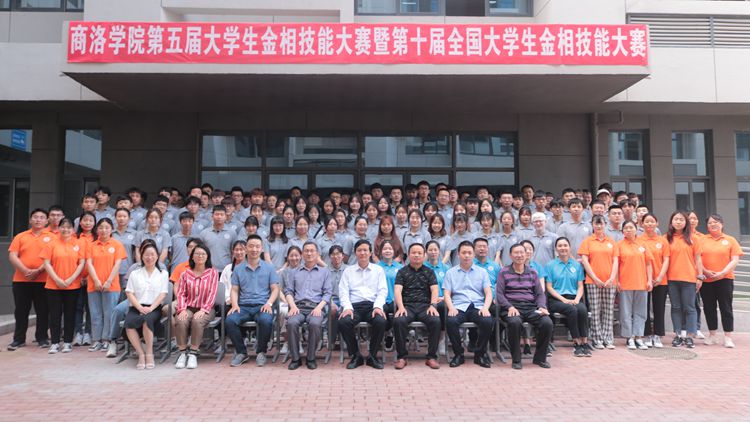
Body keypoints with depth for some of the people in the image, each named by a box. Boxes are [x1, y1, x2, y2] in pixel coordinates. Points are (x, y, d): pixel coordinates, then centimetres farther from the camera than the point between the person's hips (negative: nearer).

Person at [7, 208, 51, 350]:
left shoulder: (51, 237, 3)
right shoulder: (20, 236, 9)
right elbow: (12, 256, 1)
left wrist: (39, 271, -15)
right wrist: (26, 271, -12)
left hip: (43, 280, -2)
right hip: (21, 280, 2)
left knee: (43, 311, 4)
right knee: (21, 311, 7)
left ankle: (42, 338, 15)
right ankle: (19, 339, 17)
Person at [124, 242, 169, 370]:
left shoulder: (162, 273, 14)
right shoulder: (134, 274, 17)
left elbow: (162, 294, 4)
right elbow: (129, 293, 6)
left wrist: (151, 308, -13)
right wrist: (140, 308, -11)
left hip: (154, 308, -1)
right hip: (136, 307, 2)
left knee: (147, 319, -36)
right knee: (128, 323, -31)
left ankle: (149, 353, -22)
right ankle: (141, 354, -20)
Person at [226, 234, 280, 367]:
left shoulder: (269, 268, 9)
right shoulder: (238, 269, 14)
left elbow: (275, 289, 5)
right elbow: (234, 290, 11)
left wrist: (269, 303, -13)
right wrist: (235, 304, -8)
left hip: (262, 305, -2)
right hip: (243, 306, 2)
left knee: (266, 320, -35)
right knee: (230, 320, -28)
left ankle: (261, 352, -7)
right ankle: (242, 352, -5)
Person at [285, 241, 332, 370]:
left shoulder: (325, 272, 19)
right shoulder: (295, 272, 25)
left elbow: (328, 293, 8)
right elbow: (288, 291, 15)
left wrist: (319, 307, -10)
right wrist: (293, 306, -5)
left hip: (316, 307, -1)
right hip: (298, 306, 2)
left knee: (315, 324, -35)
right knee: (291, 323, -32)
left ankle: (311, 358, -17)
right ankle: (295, 358, -17)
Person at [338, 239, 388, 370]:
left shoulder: (378, 270, 17)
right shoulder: (348, 270, 17)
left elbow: (383, 290, 8)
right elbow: (343, 291, 7)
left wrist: (378, 306, -11)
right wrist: (347, 307, -11)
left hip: (373, 305, 0)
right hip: (354, 305, 0)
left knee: (381, 321, -33)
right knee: (343, 322, -31)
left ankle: (372, 355, -10)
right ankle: (355, 355, -10)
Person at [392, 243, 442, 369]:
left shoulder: (429, 272, 18)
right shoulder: (402, 272, 15)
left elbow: (434, 290, 6)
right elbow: (397, 290, 1)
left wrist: (432, 305, -14)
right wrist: (401, 307, -17)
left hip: (425, 305, 1)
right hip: (407, 305, 0)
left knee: (436, 321, -30)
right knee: (398, 321, -32)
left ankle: (432, 357, -16)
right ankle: (401, 357, -17)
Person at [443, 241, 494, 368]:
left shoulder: (482, 272, 17)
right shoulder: (450, 273, 16)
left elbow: (488, 293, 8)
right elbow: (447, 294, 7)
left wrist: (486, 307, -12)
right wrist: (451, 307, -13)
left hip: (478, 306, 1)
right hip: (458, 307, -1)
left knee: (488, 321, -31)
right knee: (450, 321, -33)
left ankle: (480, 354, -8)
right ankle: (458, 354, -11)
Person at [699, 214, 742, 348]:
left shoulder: (730, 240, 4)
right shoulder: (702, 240, 7)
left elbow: (735, 260, -3)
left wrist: (723, 272, -14)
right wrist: (705, 271, -11)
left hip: (725, 279, -2)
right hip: (706, 280, 2)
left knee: (726, 308, 1)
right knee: (709, 308, 8)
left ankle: (728, 337, 8)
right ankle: (712, 335, 20)